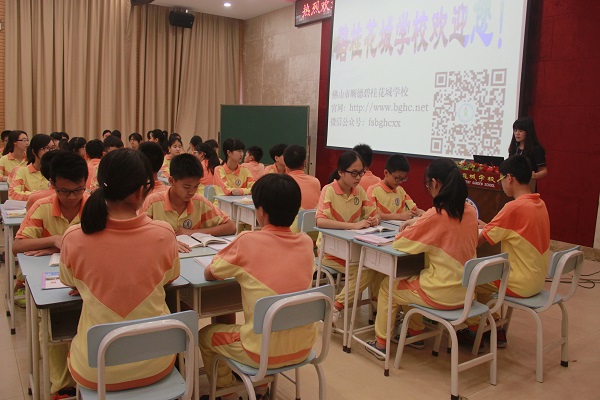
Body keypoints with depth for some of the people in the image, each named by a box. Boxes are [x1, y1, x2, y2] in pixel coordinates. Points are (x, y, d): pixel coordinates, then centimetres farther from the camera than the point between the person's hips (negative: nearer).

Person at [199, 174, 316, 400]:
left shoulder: (248, 241, -17)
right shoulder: (306, 243, -3)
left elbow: (209, 274, -2)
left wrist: (235, 266, 15)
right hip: (303, 347, 5)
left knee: (205, 336, 22)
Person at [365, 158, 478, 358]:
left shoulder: (436, 214, -23)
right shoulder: (470, 212, -2)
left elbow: (400, 242, -15)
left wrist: (411, 228, 5)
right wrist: (420, 223, 7)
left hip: (441, 294, -7)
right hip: (464, 291, 7)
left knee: (387, 286, 16)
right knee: (409, 281, 31)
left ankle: (381, 343, 27)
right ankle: (416, 334, 39)